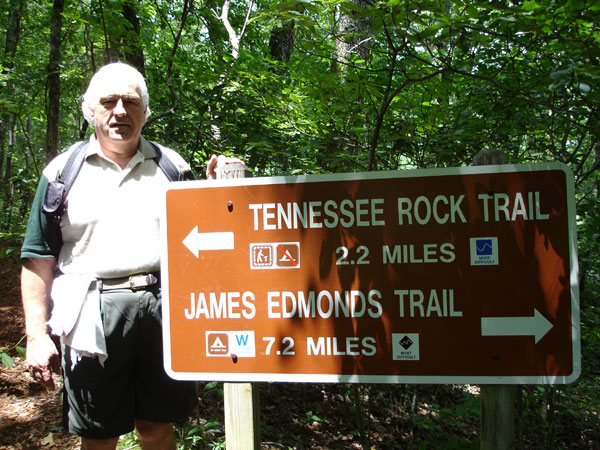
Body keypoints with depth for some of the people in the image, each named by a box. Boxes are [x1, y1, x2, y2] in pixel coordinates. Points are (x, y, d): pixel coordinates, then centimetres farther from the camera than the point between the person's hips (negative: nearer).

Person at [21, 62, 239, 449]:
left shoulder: (170, 164, 10)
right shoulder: (63, 170, 5)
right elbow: (38, 260, 4)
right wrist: (37, 335, -2)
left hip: (165, 307, 1)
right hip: (95, 314, -1)